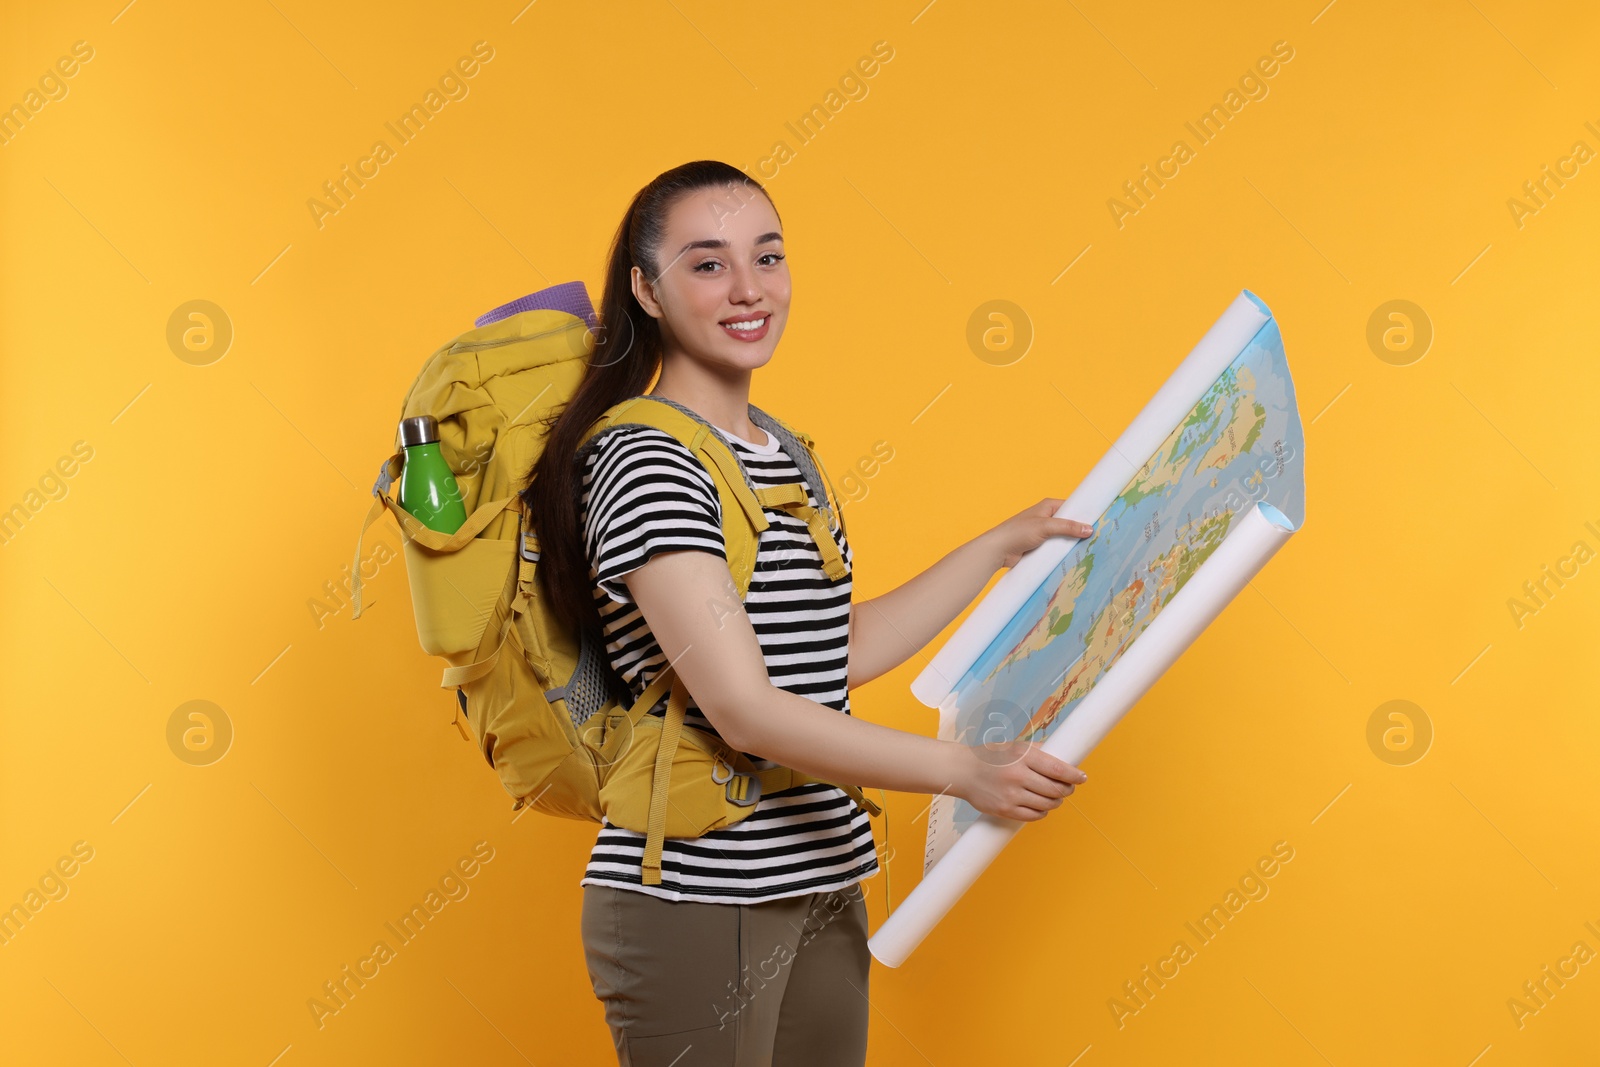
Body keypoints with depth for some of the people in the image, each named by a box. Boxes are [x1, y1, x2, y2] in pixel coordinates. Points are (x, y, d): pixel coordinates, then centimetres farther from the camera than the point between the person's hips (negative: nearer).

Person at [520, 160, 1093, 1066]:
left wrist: (1002, 546, 19)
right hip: (696, 898, -8)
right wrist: (962, 769, -26)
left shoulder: (782, 453, 12)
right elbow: (742, 708, -23)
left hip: (824, 890, 8)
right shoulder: (644, 464, -16)